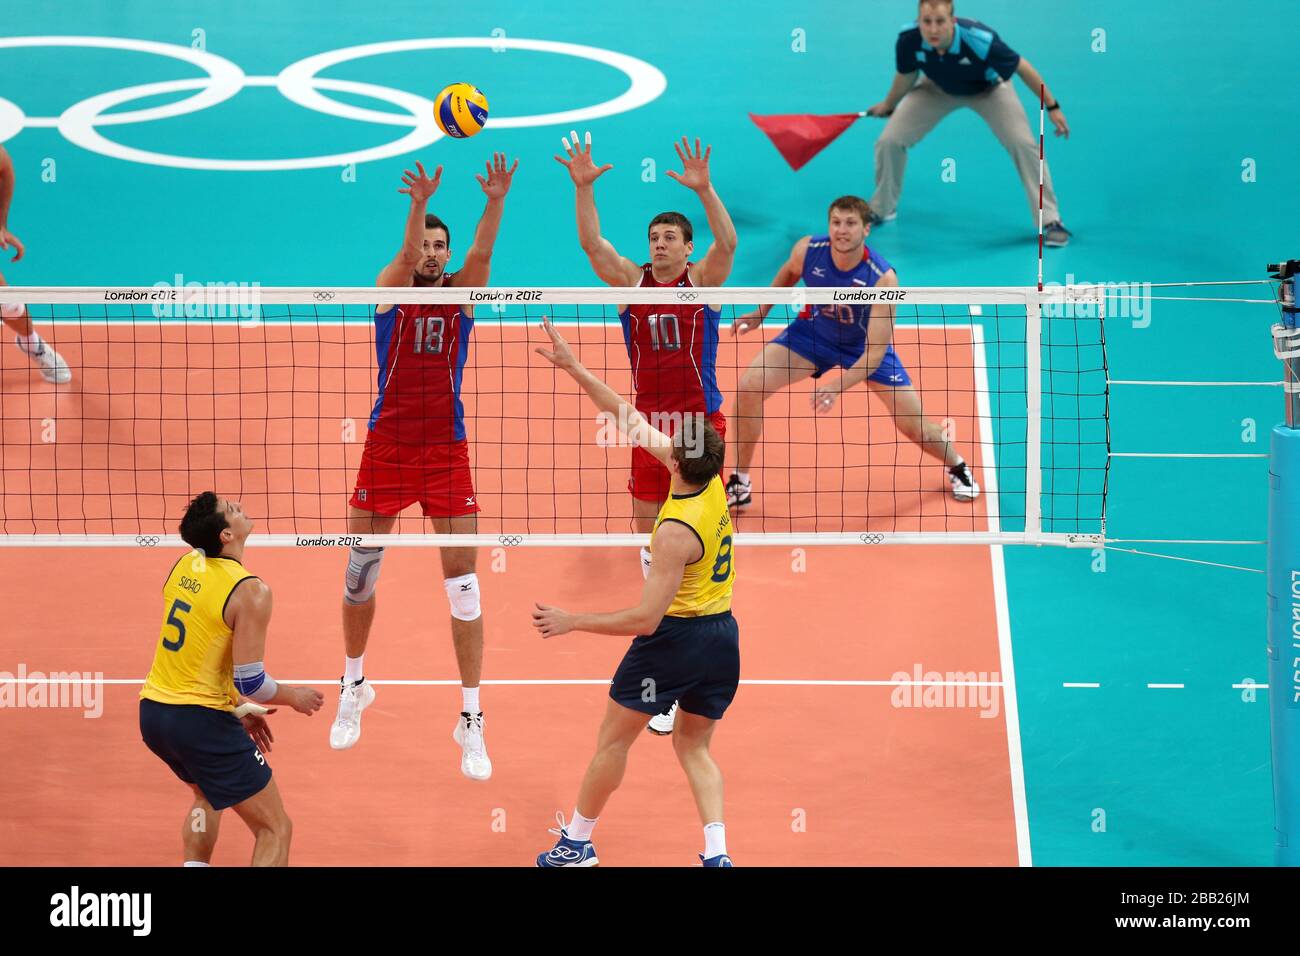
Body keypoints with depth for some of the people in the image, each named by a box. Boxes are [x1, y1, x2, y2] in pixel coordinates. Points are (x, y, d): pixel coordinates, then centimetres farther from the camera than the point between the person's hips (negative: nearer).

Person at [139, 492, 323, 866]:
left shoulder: (185, 565, 5)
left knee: (208, 794, 37)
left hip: (153, 710, 8)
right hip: (200, 721, -8)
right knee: (275, 831, 1)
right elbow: (250, 681, -18)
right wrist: (293, 696, 3)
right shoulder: (250, 591, -17)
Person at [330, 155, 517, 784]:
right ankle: (353, 688, 31)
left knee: (463, 584, -4)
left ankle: (470, 719, 2)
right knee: (360, 574, 8)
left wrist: (496, 202, -38)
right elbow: (406, 251, -21)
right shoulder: (391, 289, 0)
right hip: (386, 446, 0)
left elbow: (481, 252, -17)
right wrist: (419, 205, -42)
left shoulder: (461, 292, 3)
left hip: (447, 449, 0)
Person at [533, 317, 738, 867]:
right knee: (694, 747, 17)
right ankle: (716, 852, 0)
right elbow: (627, 418, 1)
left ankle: (577, 841, 22)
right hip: (723, 636, 8)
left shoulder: (676, 531, -25)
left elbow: (645, 618, -24)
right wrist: (572, 367, 1)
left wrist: (571, 621, -17)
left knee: (613, 738, 10)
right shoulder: (713, 481, -4)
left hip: (675, 637, -8)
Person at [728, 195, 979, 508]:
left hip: (865, 345, -2)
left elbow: (875, 353, -34)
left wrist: (837, 387, -46)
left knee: (915, 427, -3)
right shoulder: (807, 250, -26)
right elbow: (788, 274, 4)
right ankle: (740, 483, -1)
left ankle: (957, 467, 33)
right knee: (748, 388, -18)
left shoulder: (882, 278, -34)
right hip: (813, 332, 2)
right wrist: (761, 313, 0)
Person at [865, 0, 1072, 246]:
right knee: (889, 141, -9)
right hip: (938, 89, 2)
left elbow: (1022, 67, -24)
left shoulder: (981, 40, -42)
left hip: (988, 89, -2)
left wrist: (1052, 107, -16)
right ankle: (881, 209, 18)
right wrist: (888, 105, 9)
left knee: (1023, 144, -19)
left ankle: (1049, 221, -3)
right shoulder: (908, 40, -33)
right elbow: (906, 77, -9)